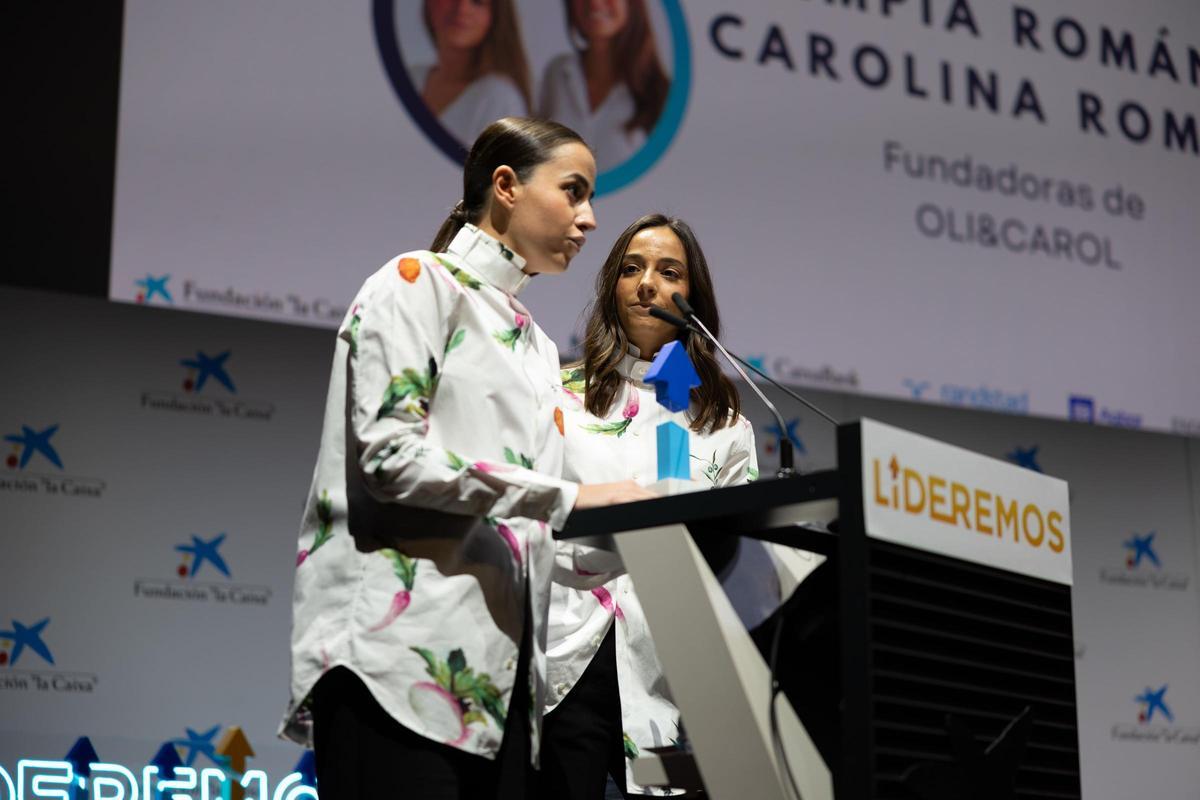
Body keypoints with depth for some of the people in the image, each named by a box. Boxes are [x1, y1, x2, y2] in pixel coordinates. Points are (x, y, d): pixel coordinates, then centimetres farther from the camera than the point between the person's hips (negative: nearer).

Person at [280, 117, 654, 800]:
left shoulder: (535, 345, 24)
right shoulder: (418, 284, 1)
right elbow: (389, 452, -14)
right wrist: (566, 497, -15)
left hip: (497, 676, 8)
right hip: (404, 653, -8)